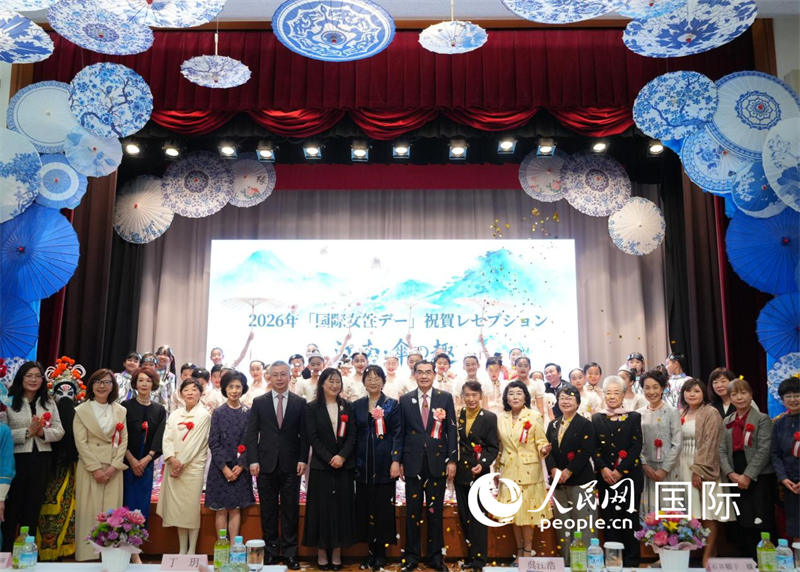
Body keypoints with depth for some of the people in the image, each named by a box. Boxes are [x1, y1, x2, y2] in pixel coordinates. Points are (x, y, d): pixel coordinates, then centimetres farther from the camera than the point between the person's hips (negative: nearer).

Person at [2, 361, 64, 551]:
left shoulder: (49, 403, 8)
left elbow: (59, 432, 3)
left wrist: (42, 432, -15)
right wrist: (28, 431, -20)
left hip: (41, 461, 4)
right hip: (17, 460, -4)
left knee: (33, 508, 12)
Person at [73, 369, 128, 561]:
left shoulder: (120, 411, 8)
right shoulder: (81, 410, 1)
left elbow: (123, 440, 5)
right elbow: (81, 442, -6)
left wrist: (114, 466, -8)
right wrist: (95, 468, -12)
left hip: (114, 469, 2)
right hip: (89, 468, -2)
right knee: (89, 512, -1)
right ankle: (88, 554, 7)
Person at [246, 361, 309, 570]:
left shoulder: (300, 402, 5)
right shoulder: (259, 402, 5)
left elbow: (304, 435, 4)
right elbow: (251, 434, 2)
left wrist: (302, 459, -5)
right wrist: (253, 460, -6)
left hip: (291, 465, 0)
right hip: (266, 464, 1)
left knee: (290, 511, 4)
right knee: (268, 511, 7)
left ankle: (290, 553, 12)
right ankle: (271, 552, 17)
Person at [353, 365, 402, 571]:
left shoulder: (392, 405, 1)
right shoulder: (357, 405, 9)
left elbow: (398, 434, -4)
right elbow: (353, 436, 10)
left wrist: (396, 460, -13)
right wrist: (352, 461, 4)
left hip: (385, 463, -3)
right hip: (363, 464, 3)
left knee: (383, 507, -1)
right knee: (365, 507, 4)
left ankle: (381, 552, 10)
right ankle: (371, 551, 15)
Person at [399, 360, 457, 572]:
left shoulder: (445, 398, 2)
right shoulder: (405, 400, 5)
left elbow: (451, 430, 1)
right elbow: (401, 432, 6)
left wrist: (452, 460, -4)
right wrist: (399, 461, 2)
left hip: (437, 461, 0)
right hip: (413, 462, 1)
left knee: (435, 511, 7)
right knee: (412, 511, 7)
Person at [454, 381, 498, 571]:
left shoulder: (490, 417, -2)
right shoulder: (456, 417, 6)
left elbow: (494, 447, -5)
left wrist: (483, 464, -18)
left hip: (479, 473, -4)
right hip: (460, 473, 4)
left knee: (478, 516, -2)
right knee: (464, 516, 9)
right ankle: (470, 554, 20)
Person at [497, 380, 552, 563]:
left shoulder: (534, 416, -7)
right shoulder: (500, 418, 3)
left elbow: (541, 442, -6)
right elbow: (499, 446, 11)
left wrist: (544, 449, -27)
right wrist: (497, 468, 13)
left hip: (529, 470, -3)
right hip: (508, 470, 3)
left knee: (528, 509, 0)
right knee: (513, 511, 8)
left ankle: (528, 551, 11)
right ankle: (519, 550, 21)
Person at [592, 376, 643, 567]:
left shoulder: (634, 417, 5)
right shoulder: (596, 418, 9)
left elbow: (636, 447, -4)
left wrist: (620, 471, -12)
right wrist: (603, 469, -12)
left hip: (629, 476, -1)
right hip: (605, 477, 2)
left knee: (630, 519, 0)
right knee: (609, 520, 3)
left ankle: (631, 561, 9)